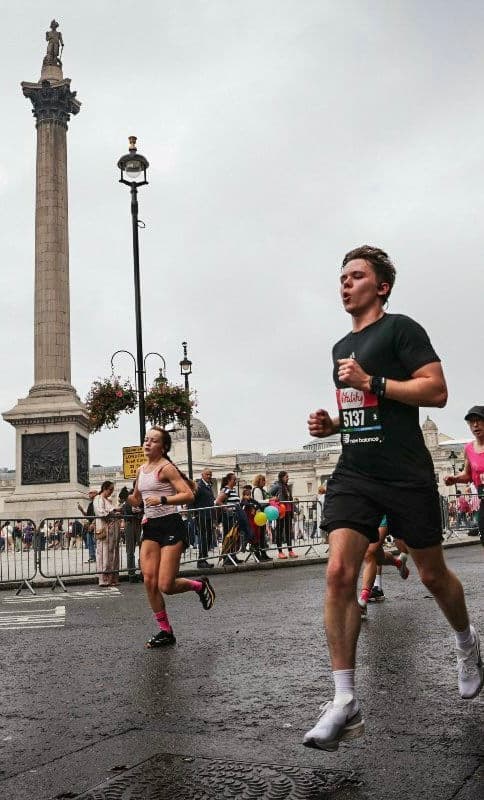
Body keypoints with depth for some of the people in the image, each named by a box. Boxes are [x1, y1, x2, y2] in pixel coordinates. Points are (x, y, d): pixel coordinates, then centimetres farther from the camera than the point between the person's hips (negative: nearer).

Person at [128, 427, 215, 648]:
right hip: (150, 527, 7)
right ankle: (165, 631, 12)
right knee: (149, 580, -2)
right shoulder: (141, 470, 13)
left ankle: (200, 585, 21)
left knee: (165, 586, -10)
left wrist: (162, 500, -28)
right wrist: (128, 498, 5)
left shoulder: (166, 468, -9)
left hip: (171, 526, -7)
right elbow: (136, 499, 27)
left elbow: (188, 495, -19)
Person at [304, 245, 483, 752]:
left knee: (432, 573, 11)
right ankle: (345, 704, -9)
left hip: (406, 476, -5)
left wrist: (369, 381, -19)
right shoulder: (342, 348, 18)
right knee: (339, 573, -12)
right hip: (353, 474, 6)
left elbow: (436, 391, -14)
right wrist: (332, 424, 9)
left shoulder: (401, 329, -4)